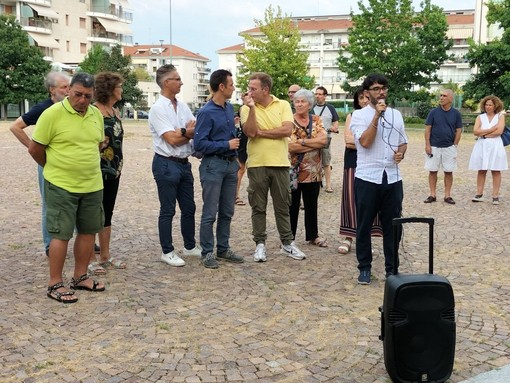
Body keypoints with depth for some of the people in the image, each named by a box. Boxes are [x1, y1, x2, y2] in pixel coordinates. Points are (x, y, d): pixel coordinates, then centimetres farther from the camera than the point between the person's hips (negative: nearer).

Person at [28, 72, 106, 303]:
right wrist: (54, 168, 7)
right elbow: (35, 149, -7)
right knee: (61, 234, 0)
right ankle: (55, 284, 11)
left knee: (88, 231, 12)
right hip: (61, 186, -6)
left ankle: (80, 277, 26)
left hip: (92, 186, 6)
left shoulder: (96, 115, 4)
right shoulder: (53, 113, -13)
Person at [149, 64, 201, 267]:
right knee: (168, 210, 3)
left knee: (189, 208, 15)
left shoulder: (182, 106, 10)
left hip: (184, 163, 7)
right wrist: (189, 132, -3)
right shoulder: (158, 109, -12)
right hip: (166, 164, -7)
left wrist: (182, 132, -15)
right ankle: (167, 252, 15)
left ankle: (190, 246, 30)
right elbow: (173, 140, -17)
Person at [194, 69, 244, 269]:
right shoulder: (207, 113, -13)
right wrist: (227, 145, -15)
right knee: (210, 213, -1)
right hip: (213, 165, -7)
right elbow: (199, 144, -17)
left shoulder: (230, 108, 9)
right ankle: (207, 252, 9)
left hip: (231, 164, 7)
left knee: (227, 212, 13)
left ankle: (223, 249, 24)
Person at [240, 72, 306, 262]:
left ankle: (287, 243, 21)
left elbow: (287, 130, -12)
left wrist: (260, 132, -10)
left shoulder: (283, 105, 1)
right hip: (257, 165, 0)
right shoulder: (247, 109, 0)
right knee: (258, 207, 7)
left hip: (280, 164, 1)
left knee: (282, 206, 10)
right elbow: (250, 132, -15)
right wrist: (252, 107, -18)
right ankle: (260, 244, 18)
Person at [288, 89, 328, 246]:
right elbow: (290, 146, -18)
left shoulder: (316, 120, 6)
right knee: (292, 205, 5)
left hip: (313, 171, 3)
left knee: (311, 205, 14)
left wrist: (302, 141, -17)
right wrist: (315, 144, -13)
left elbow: (323, 140, -10)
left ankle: (313, 236, 26)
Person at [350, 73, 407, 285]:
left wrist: (401, 153, -1)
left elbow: (403, 142, 21)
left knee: (392, 226, 9)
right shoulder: (359, 115, -3)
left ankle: (391, 268, 21)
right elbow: (365, 142, -17)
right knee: (364, 226, 5)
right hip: (367, 178, -4)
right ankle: (364, 268, 18)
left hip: (393, 178, 4)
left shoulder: (396, 114, 12)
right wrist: (377, 115, -17)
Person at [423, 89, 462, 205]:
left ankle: (447, 195, 13)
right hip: (434, 147, 0)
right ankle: (432, 195, 12)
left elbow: (458, 131, 4)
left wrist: (455, 145, 0)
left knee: (449, 172, 5)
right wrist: (427, 145, -6)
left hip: (449, 147, 0)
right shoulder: (433, 112, -1)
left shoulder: (456, 113, 0)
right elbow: (427, 129, 0)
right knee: (432, 171, 4)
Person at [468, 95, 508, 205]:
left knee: (496, 171, 0)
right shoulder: (480, 117, 9)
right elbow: (475, 131, -5)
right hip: (481, 146, 2)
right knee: (481, 171, 4)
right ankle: (479, 194, 8)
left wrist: (484, 134, -7)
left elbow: (499, 131, -10)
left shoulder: (500, 116, 4)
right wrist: (491, 129, -9)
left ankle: (495, 196, 2)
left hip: (495, 146, -2)